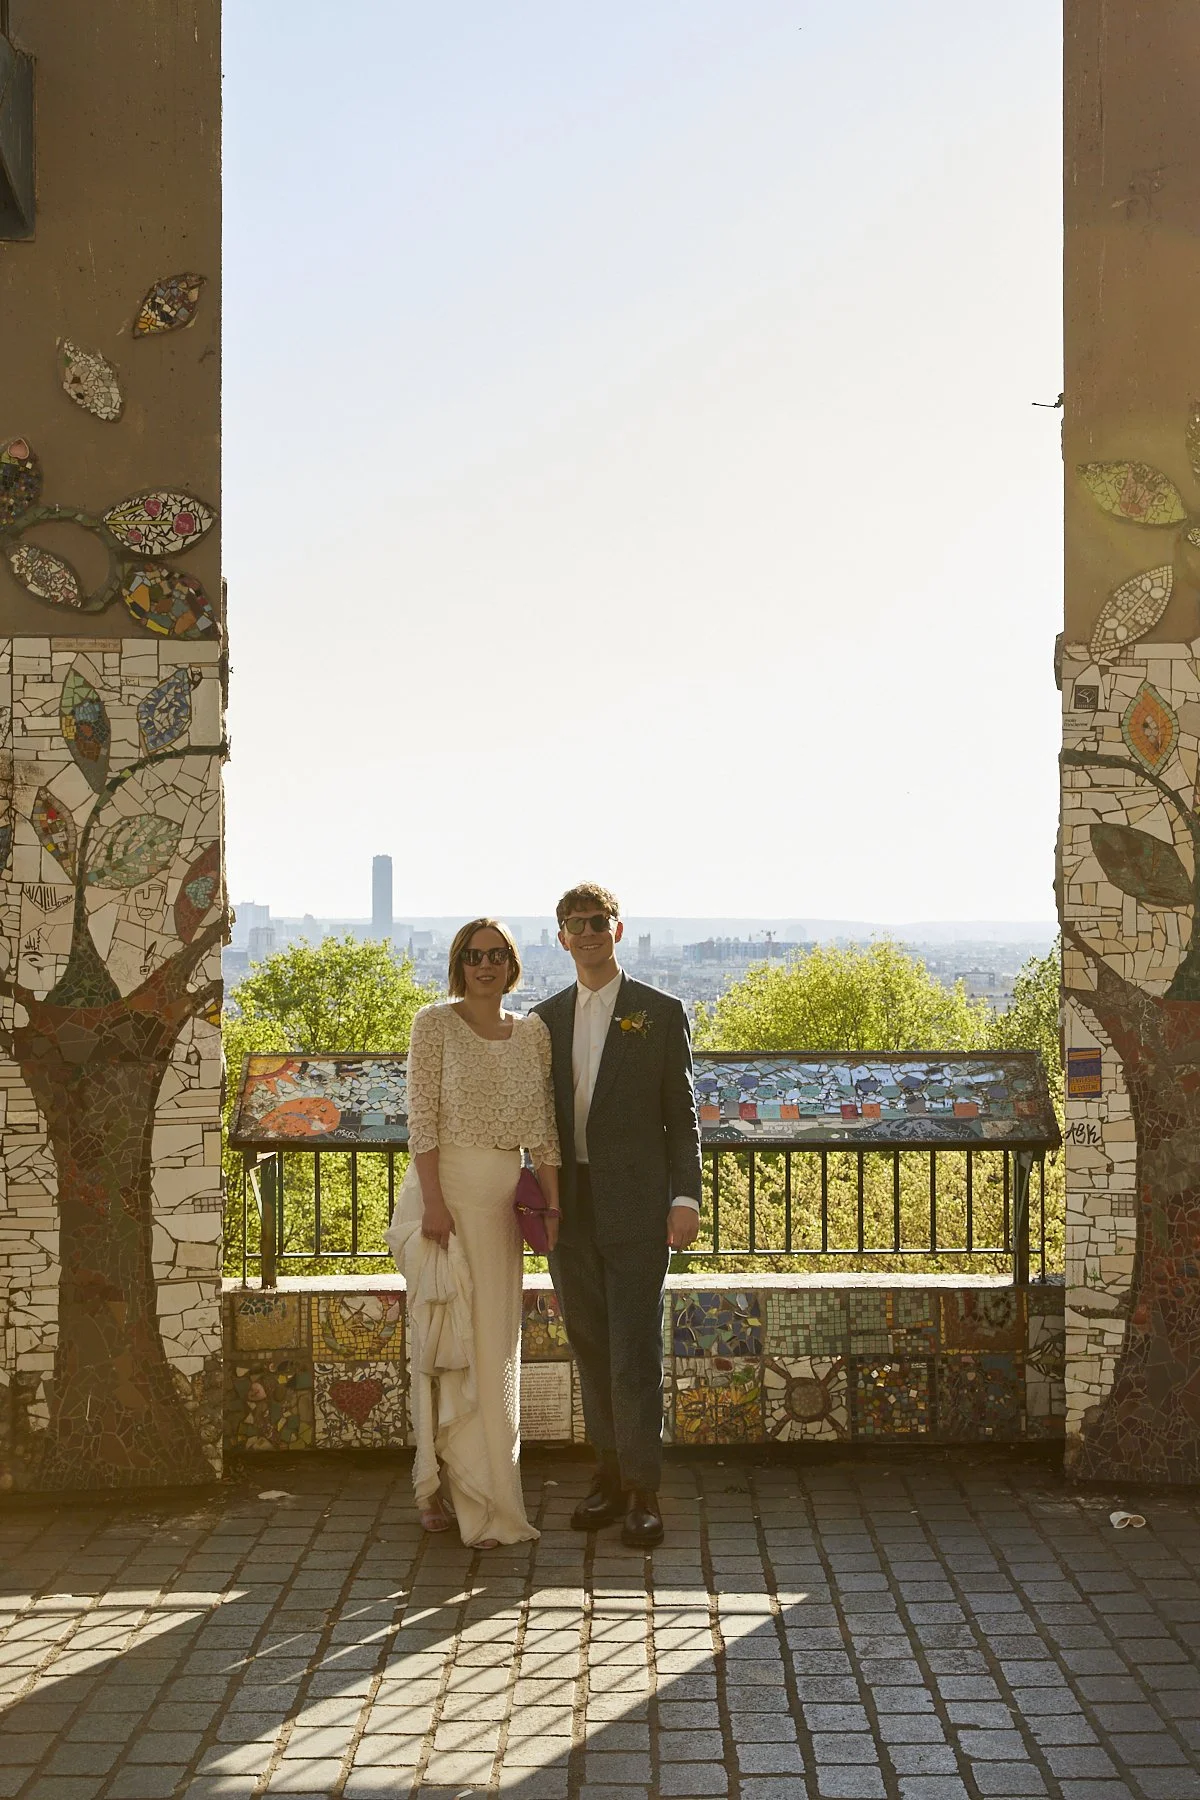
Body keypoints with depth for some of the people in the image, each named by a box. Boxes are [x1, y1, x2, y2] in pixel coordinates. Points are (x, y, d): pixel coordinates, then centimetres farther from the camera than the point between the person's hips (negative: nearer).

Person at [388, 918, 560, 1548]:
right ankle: (445, 1486, 10)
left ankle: (487, 1491, 19)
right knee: (447, 1341, -3)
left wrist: (552, 1205, 4)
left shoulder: (532, 1032, 9)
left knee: (496, 1346, 8)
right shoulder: (435, 1023, -3)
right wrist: (434, 1202, -15)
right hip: (444, 1188, -4)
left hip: (502, 1199, 4)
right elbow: (422, 1118, -8)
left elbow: (542, 1126, 9)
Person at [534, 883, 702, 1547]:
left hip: (635, 1206, -4)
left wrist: (685, 1198, -8)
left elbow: (681, 1115, 0)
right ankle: (609, 1477, 21)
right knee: (591, 1349, 10)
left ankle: (641, 1491, 5)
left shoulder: (660, 1013, 1)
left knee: (635, 1352, -4)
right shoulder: (545, 1019, 12)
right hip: (569, 1209, 4)